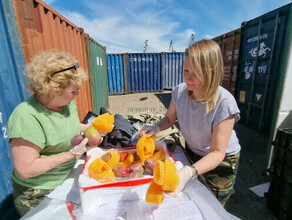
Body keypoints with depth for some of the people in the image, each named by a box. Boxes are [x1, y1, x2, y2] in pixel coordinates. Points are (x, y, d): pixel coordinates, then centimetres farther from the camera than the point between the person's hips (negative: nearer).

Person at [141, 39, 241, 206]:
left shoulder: (224, 103, -34)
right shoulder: (180, 91, -21)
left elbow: (218, 153, -31)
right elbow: (170, 119, -3)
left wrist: (189, 172, -47)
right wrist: (156, 128, -24)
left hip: (221, 162, -4)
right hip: (192, 153, 4)